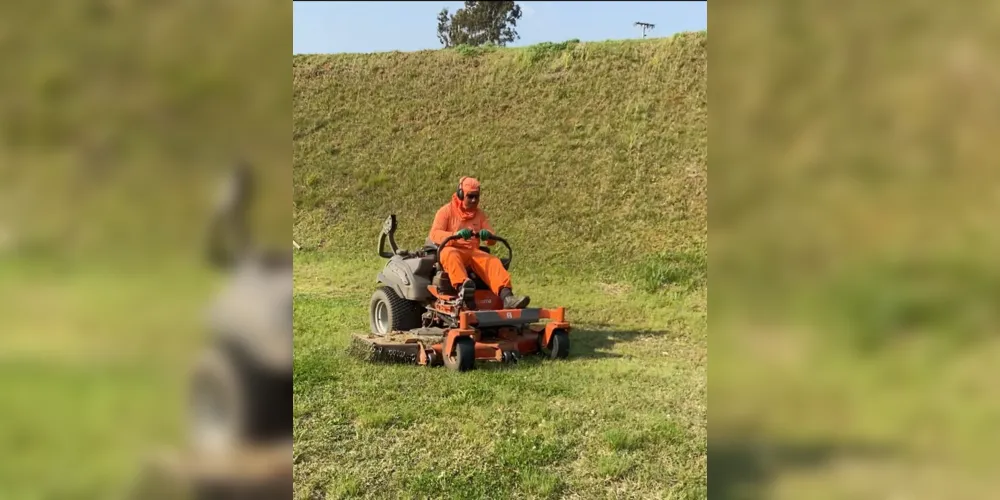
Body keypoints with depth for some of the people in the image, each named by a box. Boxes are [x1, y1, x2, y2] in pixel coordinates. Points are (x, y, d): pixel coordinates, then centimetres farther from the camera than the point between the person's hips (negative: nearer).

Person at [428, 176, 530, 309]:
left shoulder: (480, 214, 15)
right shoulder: (446, 211, 3)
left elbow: (491, 240, 9)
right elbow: (434, 234, -12)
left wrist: (488, 236, -19)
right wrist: (455, 235, -32)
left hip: (473, 252, 4)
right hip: (452, 249, -4)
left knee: (492, 261, -26)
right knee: (451, 255, -39)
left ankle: (506, 297, -45)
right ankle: (462, 287, -64)